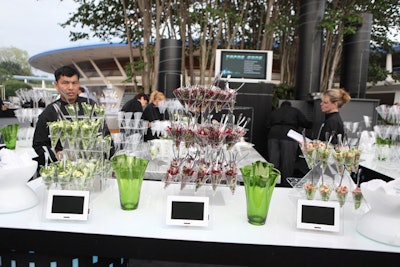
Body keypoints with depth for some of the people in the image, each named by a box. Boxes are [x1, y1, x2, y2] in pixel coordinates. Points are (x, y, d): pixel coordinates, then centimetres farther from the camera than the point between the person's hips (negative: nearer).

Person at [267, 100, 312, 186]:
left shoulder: (274, 112, 25)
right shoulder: (295, 111, 16)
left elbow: (268, 126, 19)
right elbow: (305, 124, 10)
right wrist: (311, 124, 29)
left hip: (273, 135, 3)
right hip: (288, 137, -3)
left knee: (273, 161, 2)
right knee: (287, 163, -1)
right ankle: (285, 185, 1)